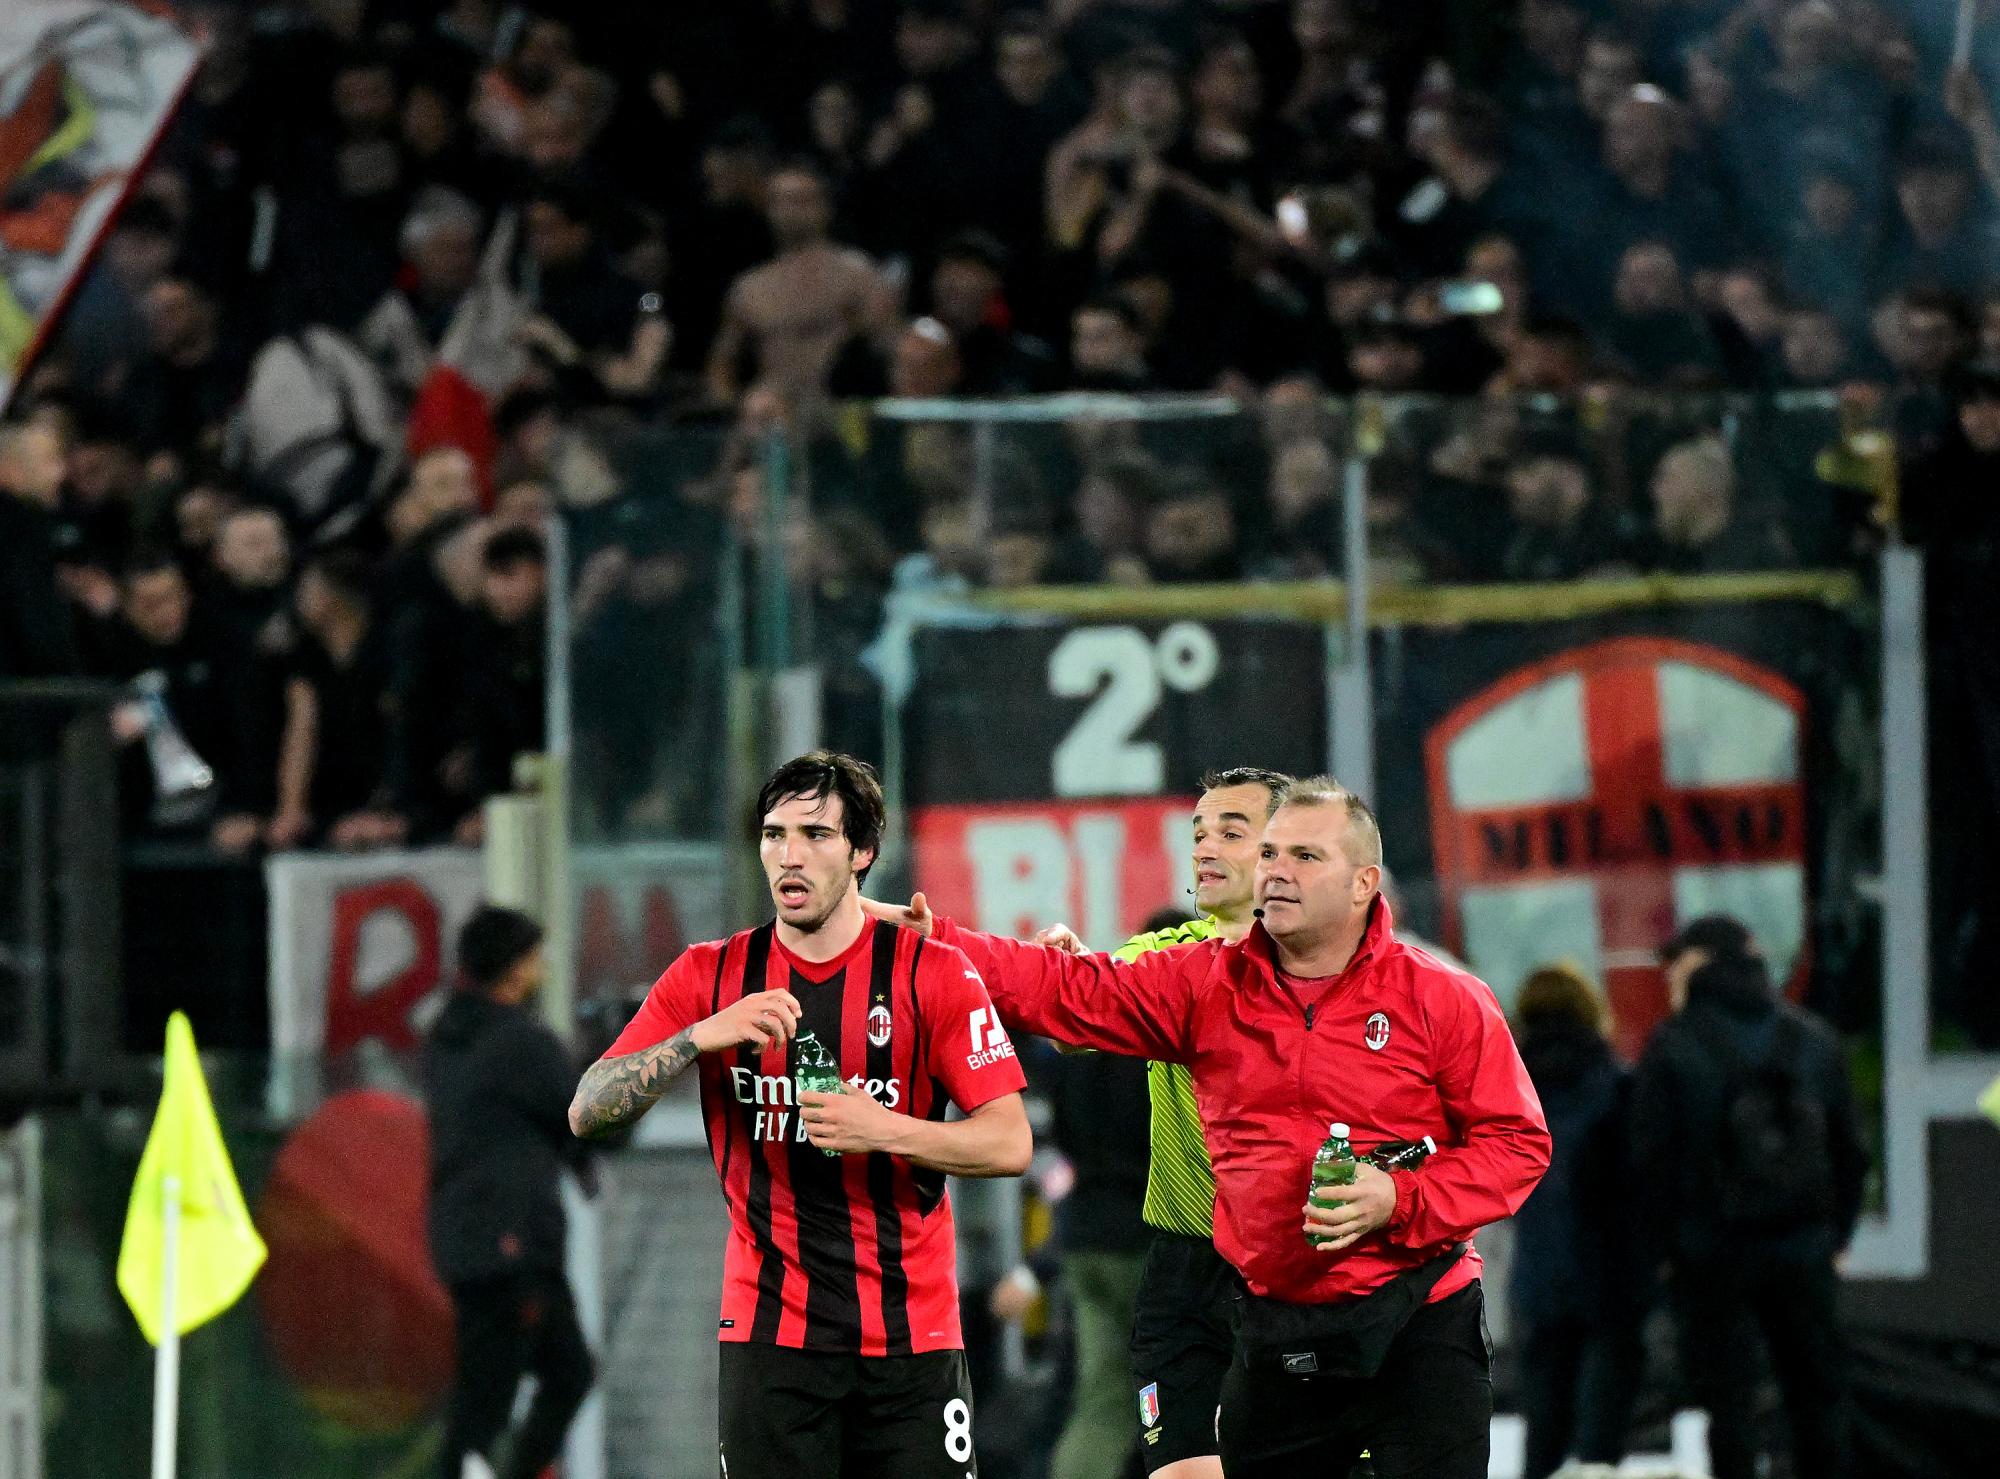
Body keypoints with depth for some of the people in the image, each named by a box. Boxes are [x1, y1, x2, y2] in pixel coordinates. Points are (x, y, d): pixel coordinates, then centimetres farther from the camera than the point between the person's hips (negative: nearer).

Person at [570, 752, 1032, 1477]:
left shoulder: (935, 975, 0)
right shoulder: (711, 977, 5)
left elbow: (1010, 1143, -4)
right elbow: (587, 1111, -2)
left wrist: (887, 1130, -20)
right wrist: (702, 1037, -17)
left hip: (912, 1333, -1)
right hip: (770, 1330, 1)